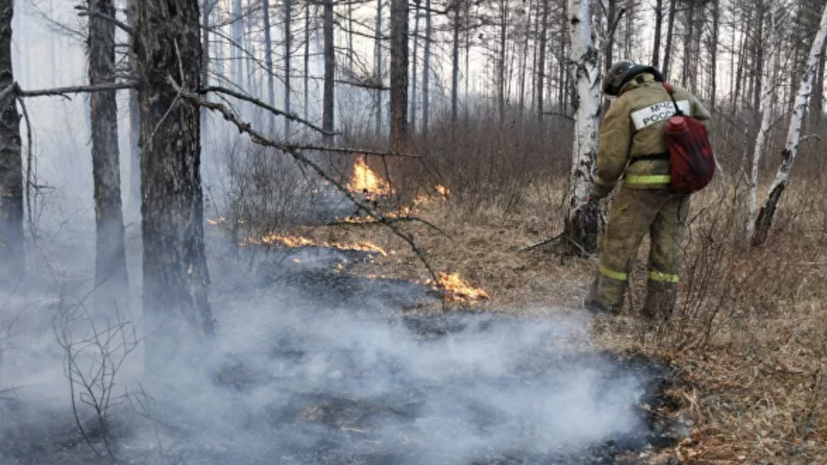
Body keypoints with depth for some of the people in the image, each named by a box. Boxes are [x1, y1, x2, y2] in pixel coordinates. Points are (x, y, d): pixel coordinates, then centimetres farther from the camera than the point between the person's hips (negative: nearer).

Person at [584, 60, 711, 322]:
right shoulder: (678, 93, 10)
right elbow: (702, 121, 28)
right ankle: (659, 310, 13)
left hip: (646, 183, -5)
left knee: (619, 241, 6)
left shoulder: (622, 106, -6)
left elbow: (612, 157, -8)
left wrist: (601, 189, 7)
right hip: (679, 181, 6)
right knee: (668, 244, 10)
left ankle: (606, 301, 13)